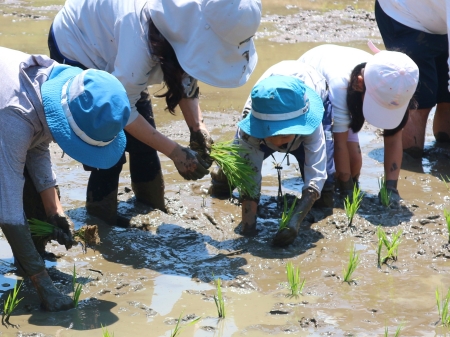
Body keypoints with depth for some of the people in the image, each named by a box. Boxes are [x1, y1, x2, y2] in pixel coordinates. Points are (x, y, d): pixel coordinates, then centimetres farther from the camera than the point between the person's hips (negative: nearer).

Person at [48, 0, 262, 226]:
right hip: (75, 49, -7)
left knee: (144, 144, 7)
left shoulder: (194, 23, -22)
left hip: (111, 47, 7)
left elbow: (185, 77, -4)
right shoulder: (143, 29, -43)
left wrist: (198, 130, -17)